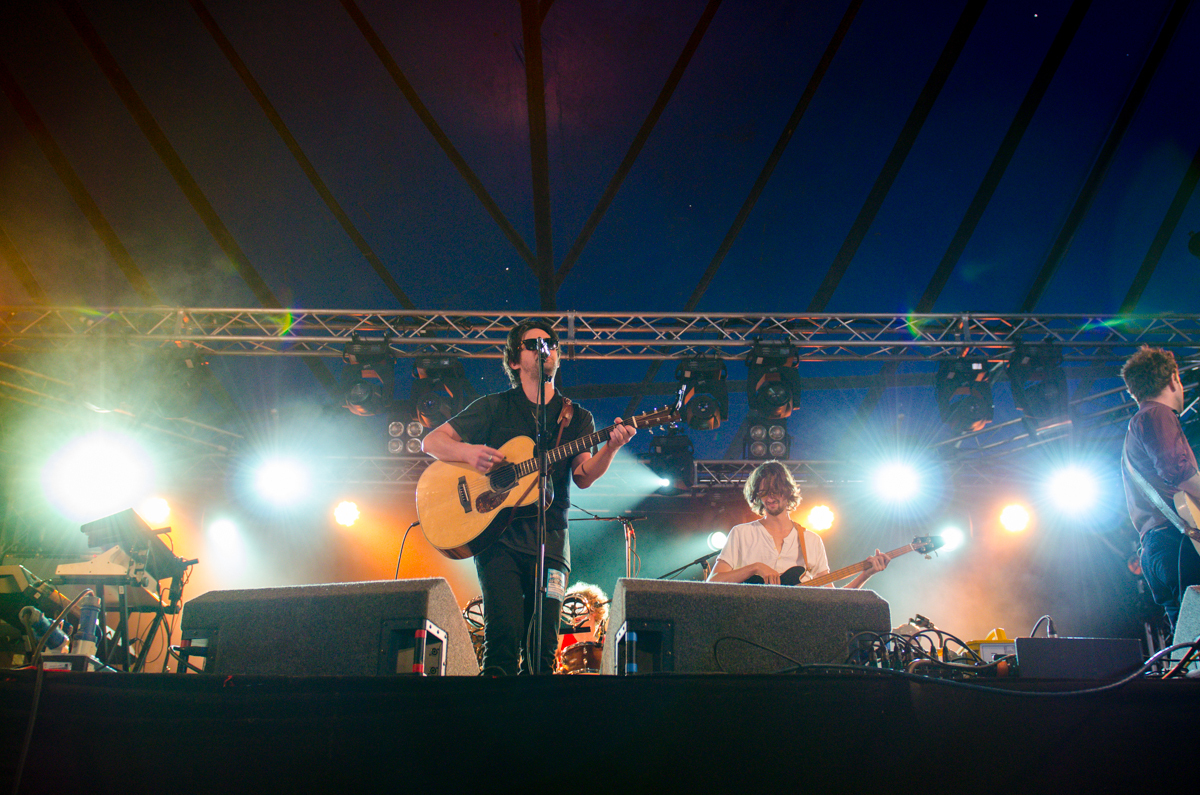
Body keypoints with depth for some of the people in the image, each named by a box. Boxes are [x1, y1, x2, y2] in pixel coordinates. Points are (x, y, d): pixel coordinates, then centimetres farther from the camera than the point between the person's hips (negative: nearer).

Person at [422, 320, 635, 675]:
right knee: (504, 635, -17)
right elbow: (432, 442, 7)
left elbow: (583, 477, 0)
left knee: (543, 646, -4)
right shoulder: (495, 408, 9)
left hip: (550, 539, 2)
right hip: (497, 535, -2)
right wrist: (469, 452, -14)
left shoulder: (577, 418, 14)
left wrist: (610, 448, -20)